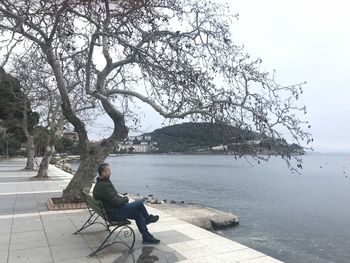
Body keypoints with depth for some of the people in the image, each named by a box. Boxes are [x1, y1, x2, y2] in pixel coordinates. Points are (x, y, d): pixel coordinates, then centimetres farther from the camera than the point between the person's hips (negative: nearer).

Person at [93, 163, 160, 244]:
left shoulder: (99, 184, 8)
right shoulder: (104, 186, -26)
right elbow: (116, 202, -26)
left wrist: (122, 197, 5)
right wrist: (126, 199, -7)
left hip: (110, 211, 11)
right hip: (115, 214, -11)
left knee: (138, 214, 12)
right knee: (139, 203, -8)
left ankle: (146, 237, 19)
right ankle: (148, 218, 20)